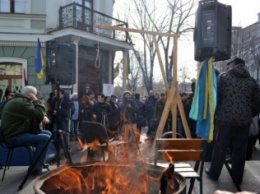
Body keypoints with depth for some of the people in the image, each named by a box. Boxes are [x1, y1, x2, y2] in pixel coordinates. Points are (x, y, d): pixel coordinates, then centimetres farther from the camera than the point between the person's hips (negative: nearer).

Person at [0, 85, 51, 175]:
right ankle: (36, 168, -11)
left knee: (48, 133, 10)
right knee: (45, 138, -22)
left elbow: (36, 113, 17)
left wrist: (44, 117, -5)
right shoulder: (20, 103, -20)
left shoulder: (20, 101, 15)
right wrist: (36, 100, -12)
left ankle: (40, 161, 18)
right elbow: (39, 114, -25)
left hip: (19, 132, 11)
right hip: (14, 137, -11)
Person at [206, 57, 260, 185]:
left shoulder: (223, 77, 0)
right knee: (240, 149, 12)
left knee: (219, 147, 10)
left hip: (224, 118, -2)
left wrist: (214, 112, 10)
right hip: (244, 120, 2)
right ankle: (237, 177, 21)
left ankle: (214, 173, 22)